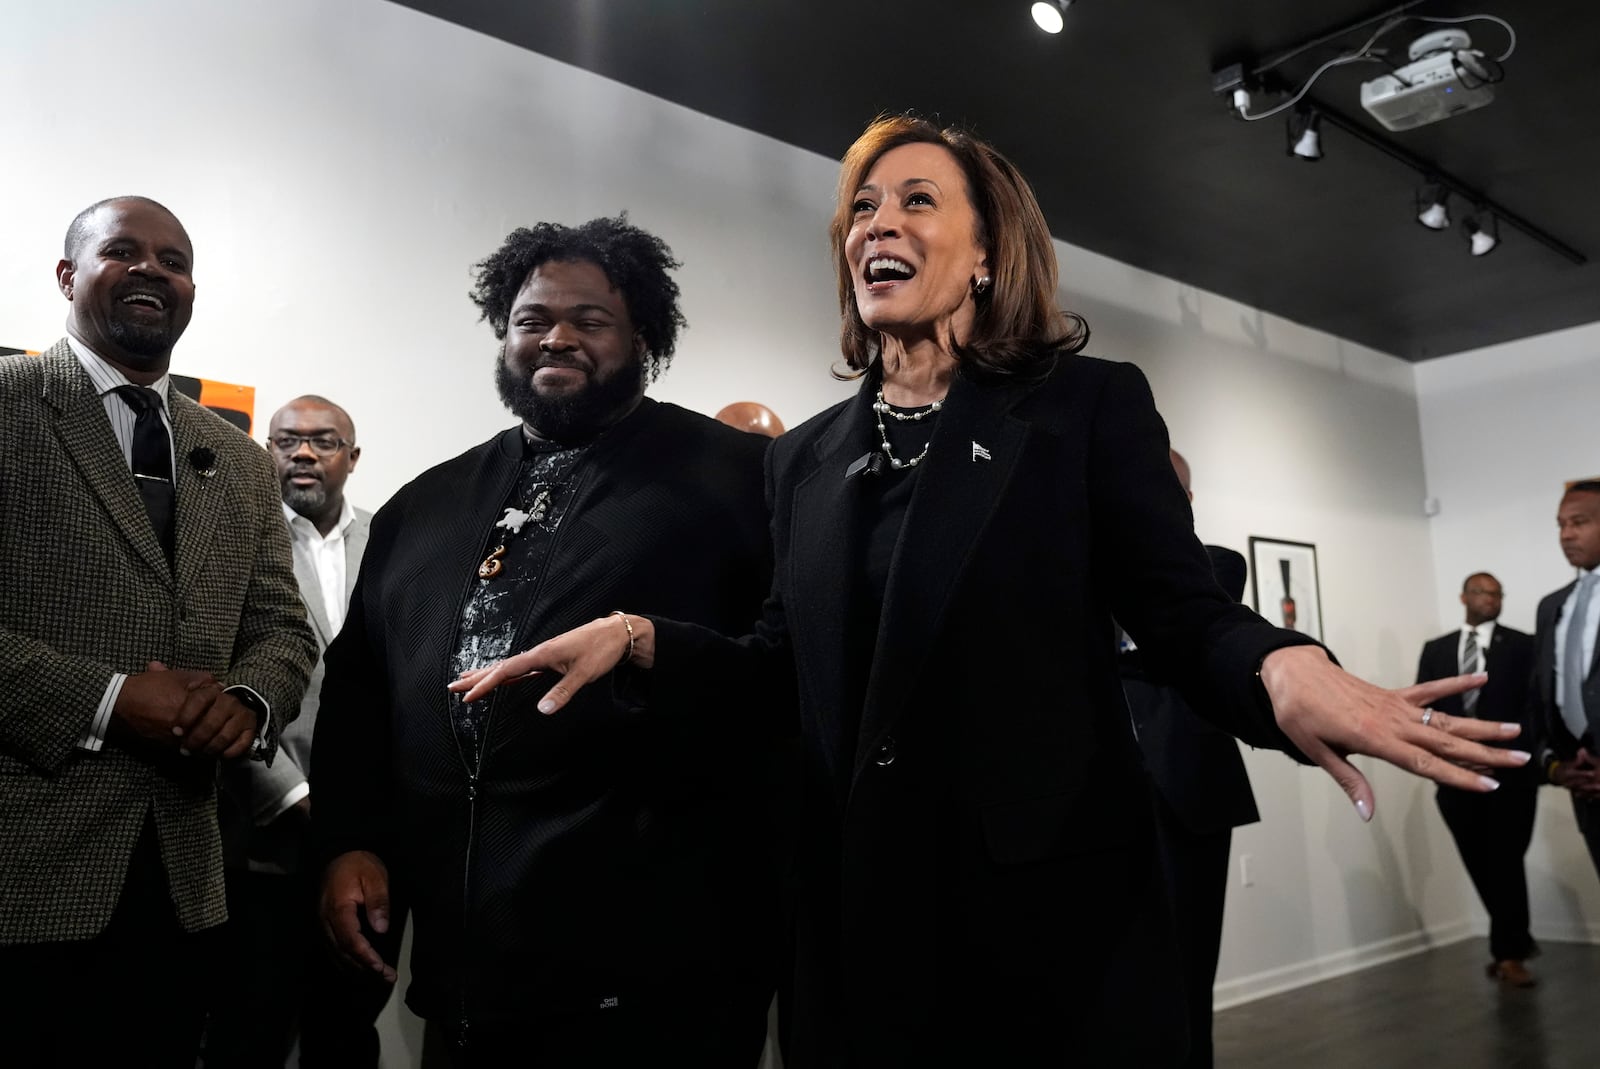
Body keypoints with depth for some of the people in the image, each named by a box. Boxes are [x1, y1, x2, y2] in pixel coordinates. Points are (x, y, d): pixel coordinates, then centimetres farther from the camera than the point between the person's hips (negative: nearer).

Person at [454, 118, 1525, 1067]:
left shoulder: (1092, 405, 0)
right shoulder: (807, 454, 12)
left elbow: (1181, 613, -5)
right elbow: (793, 662, 11)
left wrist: (1285, 668, -27)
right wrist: (640, 635, -4)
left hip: (1055, 898, -3)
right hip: (859, 911, 4)